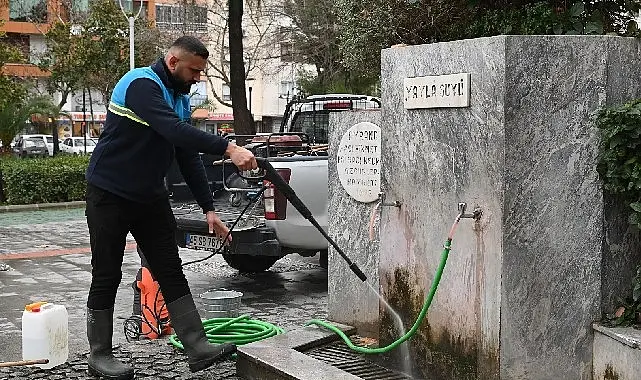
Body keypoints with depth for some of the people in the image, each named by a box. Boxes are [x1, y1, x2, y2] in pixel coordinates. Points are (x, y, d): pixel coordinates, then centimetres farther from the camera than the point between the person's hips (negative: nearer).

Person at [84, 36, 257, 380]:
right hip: (110, 194, -8)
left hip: (150, 196, 8)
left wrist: (208, 209, 4)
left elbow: (188, 155, 9)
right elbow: (174, 130, -36)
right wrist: (228, 149, -42)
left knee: (172, 273, 4)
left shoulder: (180, 98, 8)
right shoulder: (141, 84, -20)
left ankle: (197, 349, 5)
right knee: (107, 277, 2)